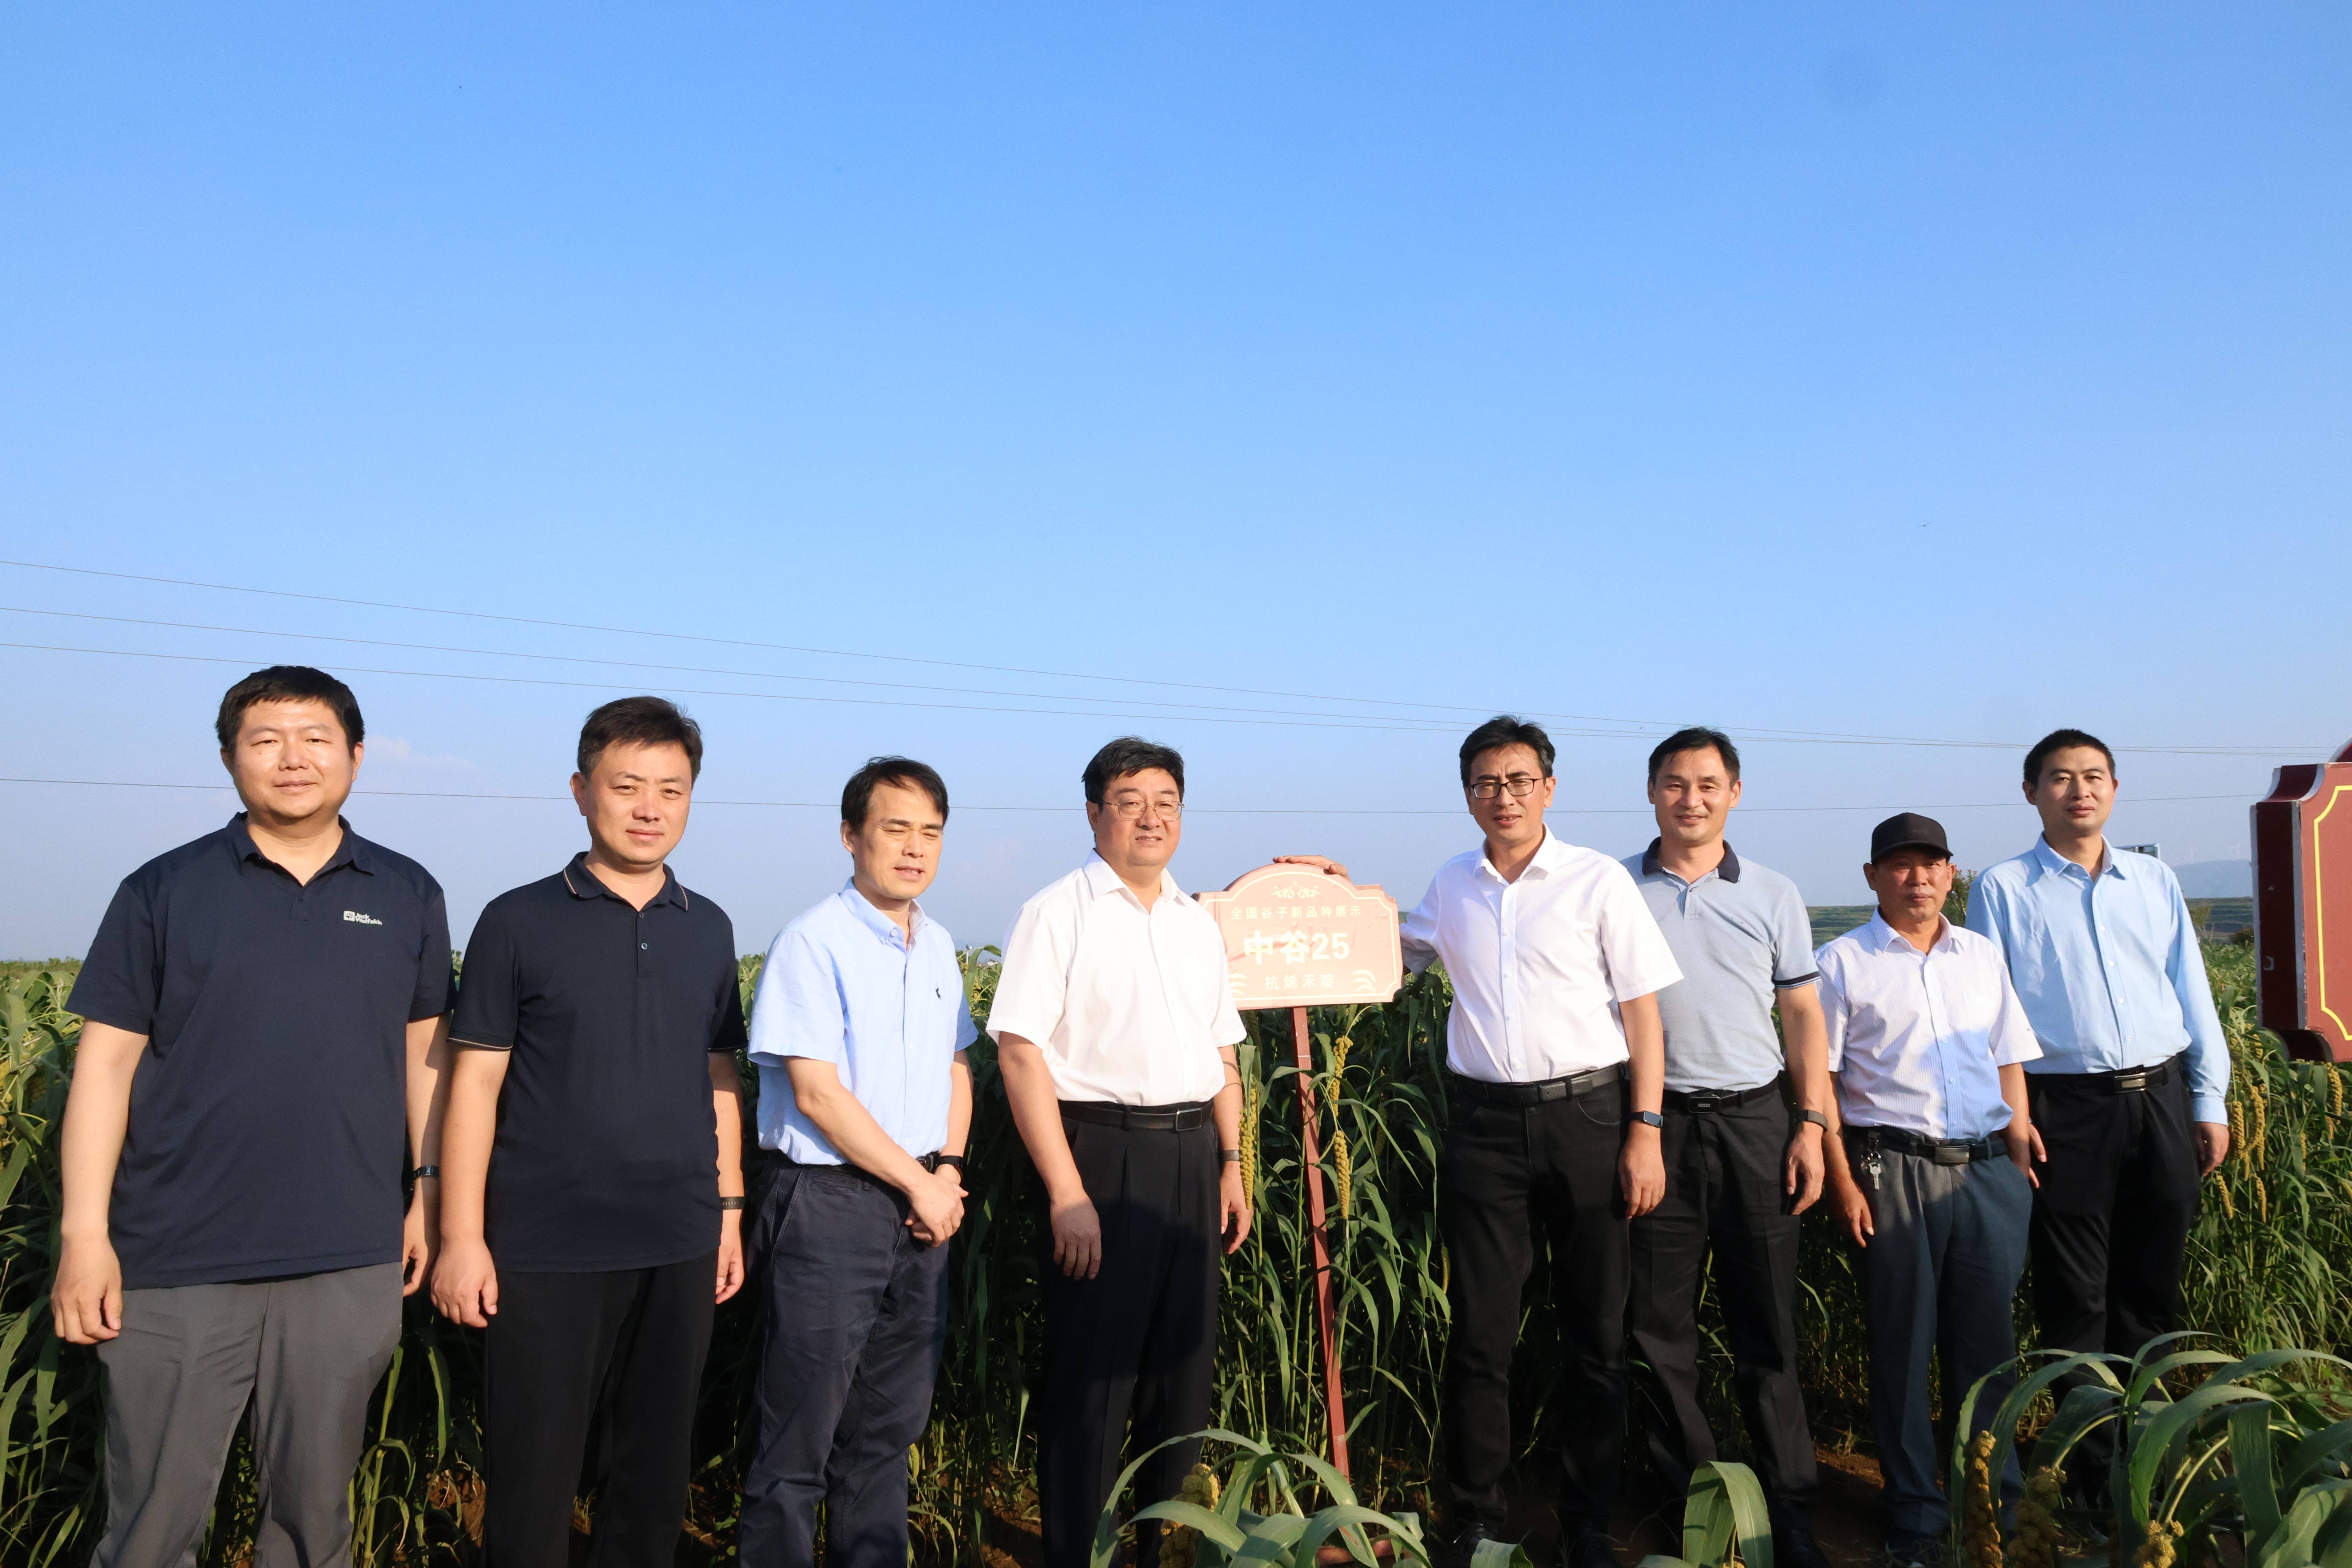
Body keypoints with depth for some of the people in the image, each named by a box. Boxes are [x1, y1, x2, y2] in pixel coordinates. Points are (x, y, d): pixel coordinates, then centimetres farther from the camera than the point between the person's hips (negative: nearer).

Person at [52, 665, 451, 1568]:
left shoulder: (408, 897, 6)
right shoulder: (163, 892, 1)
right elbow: (105, 1066, 0)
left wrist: (432, 1197, 8)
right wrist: (84, 1236, -6)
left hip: (350, 1265, 2)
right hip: (177, 1268, -1)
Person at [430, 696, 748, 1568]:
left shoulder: (708, 931, 7)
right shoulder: (519, 922, -4)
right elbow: (475, 1086, -4)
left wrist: (730, 1212, 10)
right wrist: (463, 1239, -8)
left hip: (679, 1246, 4)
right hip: (547, 1249, -3)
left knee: (654, 1465, 14)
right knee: (533, 1470, 7)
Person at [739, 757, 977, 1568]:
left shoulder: (937, 946, 10)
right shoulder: (814, 941, -12)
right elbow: (816, 1090, -16)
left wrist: (950, 1168, -1)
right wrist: (919, 1183, -12)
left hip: (922, 1210, 7)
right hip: (828, 1204, -7)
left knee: (891, 1424, 15)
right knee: (801, 1429, 3)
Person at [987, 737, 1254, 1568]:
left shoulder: (1199, 924, 14)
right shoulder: (1058, 913, -6)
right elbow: (1019, 1052, -13)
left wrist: (1231, 1165, 12)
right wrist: (1066, 1194, -18)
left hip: (1192, 1159, 6)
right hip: (1101, 1154, -6)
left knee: (1183, 1362, 13)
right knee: (1092, 1372, 1)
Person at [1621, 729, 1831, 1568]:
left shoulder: (1774, 896, 7)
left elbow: (1803, 1016, 9)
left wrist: (1812, 1125, 1)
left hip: (1753, 1121, 1)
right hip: (1654, 1122, 0)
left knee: (1767, 1325, 4)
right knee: (1660, 1324, 6)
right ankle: (1686, 1494, 20)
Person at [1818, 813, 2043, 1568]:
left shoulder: (1984, 955, 13)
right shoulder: (1842, 962, 0)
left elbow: (2010, 1062, 17)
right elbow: (1818, 1078, -2)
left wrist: (2022, 1160, 8)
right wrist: (1842, 1181, -8)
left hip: (1988, 1171, 3)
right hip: (1893, 1171, -3)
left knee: (1987, 1337, 9)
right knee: (1903, 1341, 4)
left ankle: (1994, 1502, 24)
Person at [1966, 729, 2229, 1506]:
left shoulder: (2155, 880, 11)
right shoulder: (2004, 888, 1)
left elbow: (2194, 995, 13)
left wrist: (2210, 1100, 8)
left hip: (2161, 1100, 4)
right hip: (2066, 1107, -3)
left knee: (2152, 1290, 11)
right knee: (2077, 1299, 2)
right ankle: (2096, 1469, 12)